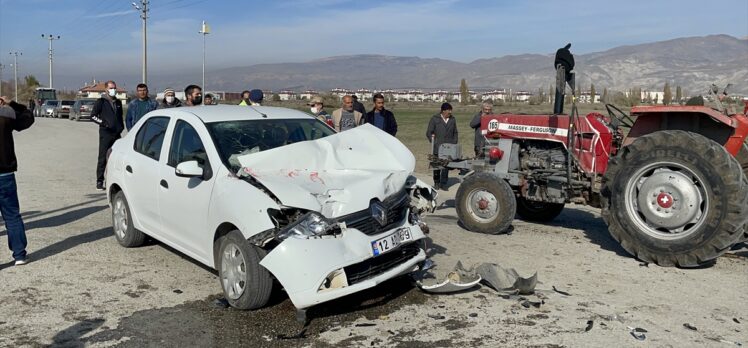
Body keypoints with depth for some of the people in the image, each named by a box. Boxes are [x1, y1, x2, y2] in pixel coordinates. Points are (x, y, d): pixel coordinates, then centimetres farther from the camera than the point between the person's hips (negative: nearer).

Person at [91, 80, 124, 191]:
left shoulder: (118, 102, 16)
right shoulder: (101, 102, -1)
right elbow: (93, 116, -3)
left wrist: (121, 127, 12)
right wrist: (103, 122, -16)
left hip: (117, 134, 5)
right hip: (105, 133, -5)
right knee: (103, 158, -4)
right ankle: (99, 182, 1)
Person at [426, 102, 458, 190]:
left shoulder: (452, 120, 11)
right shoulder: (435, 119, -1)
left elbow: (455, 133, 19)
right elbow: (428, 133, 0)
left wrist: (454, 143, 8)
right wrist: (434, 142, -9)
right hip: (438, 147, -2)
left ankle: (443, 183, 7)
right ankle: (436, 182, 23)